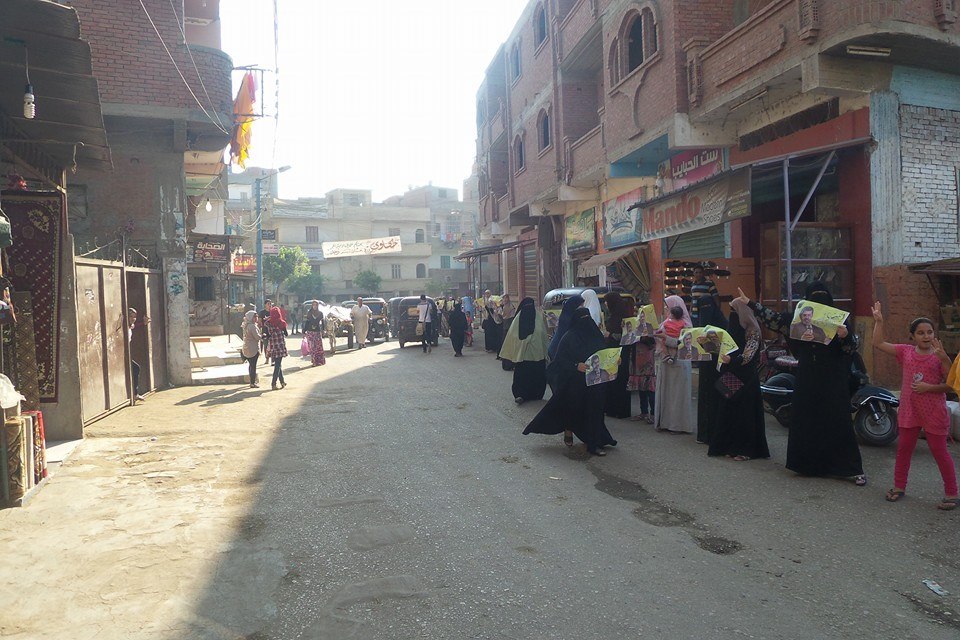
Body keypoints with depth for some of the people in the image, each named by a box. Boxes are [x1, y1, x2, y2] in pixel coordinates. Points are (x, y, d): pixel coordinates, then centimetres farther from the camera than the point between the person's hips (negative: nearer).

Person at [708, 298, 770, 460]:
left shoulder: (753, 331, -10)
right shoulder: (733, 328, 14)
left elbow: (748, 355, -20)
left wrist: (732, 360, -35)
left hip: (745, 378, -8)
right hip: (729, 376, 8)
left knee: (743, 412, -3)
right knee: (728, 410, 9)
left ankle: (746, 449, 5)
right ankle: (731, 446, 18)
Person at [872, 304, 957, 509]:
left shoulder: (939, 357, -9)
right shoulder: (905, 352, 1)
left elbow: (951, 384, -10)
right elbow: (878, 344, 0)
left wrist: (929, 388, -23)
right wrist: (879, 321, -5)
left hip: (934, 413, -4)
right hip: (909, 411, 4)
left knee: (939, 452, 3)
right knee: (903, 449, 13)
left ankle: (951, 494, 16)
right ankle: (899, 487, 28)